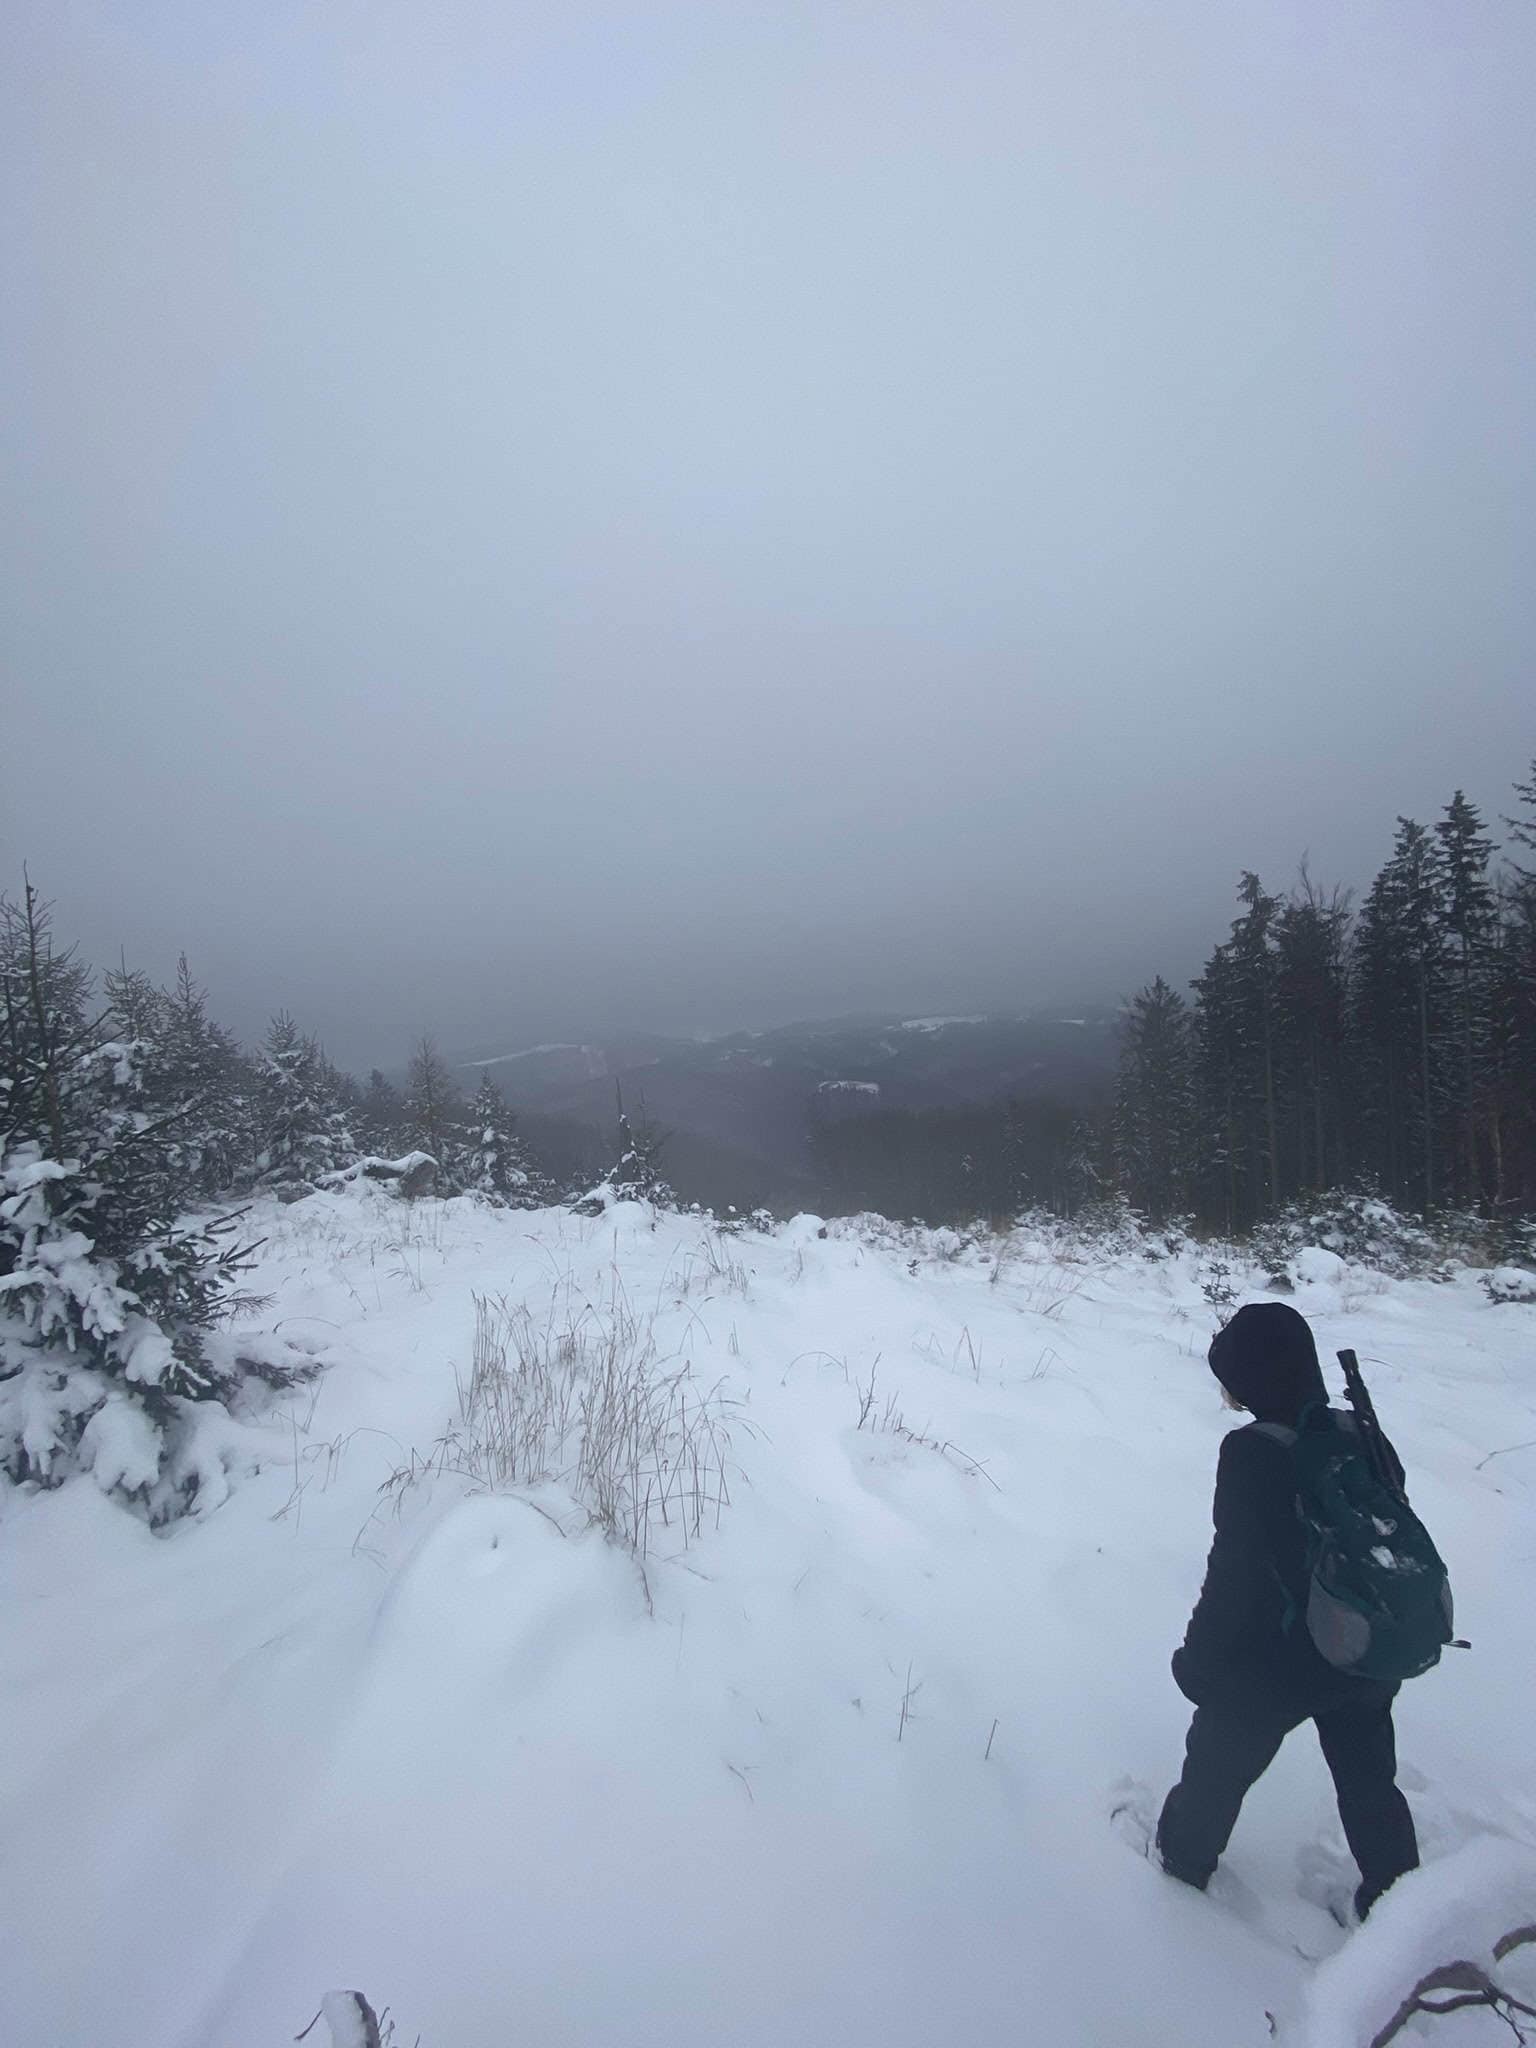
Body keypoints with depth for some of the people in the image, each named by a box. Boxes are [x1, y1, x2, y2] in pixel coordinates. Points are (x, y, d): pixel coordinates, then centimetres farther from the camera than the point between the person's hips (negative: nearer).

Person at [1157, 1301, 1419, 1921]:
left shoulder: (1254, 1453, -28)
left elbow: (1236, 1569, -24)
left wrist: (1200, 1660, -9)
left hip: (1271, 1666, -5)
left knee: (1216, 1769, 21)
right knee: (1371, 1784, 28)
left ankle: (1181, 1860, 44)